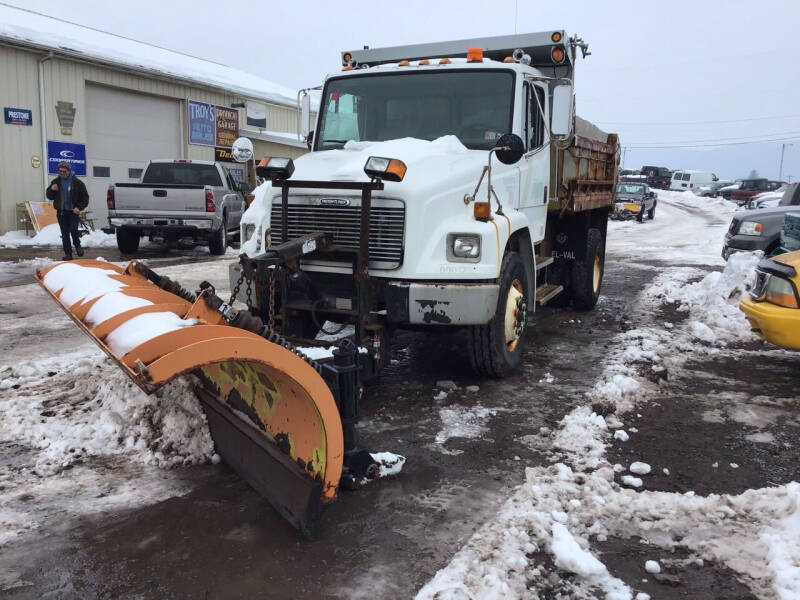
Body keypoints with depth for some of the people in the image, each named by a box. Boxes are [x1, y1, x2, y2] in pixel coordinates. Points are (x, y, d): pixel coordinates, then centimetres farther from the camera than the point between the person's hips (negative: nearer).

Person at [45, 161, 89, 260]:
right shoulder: (55, 182, 8)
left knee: (73, 230, -15)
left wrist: (79, 207, -11)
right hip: (61, 211, 3)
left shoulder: (77, 182, 0)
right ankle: (68, 253, 8)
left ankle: (77, 245, 14)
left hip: (73, 211, -3)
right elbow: (49, 196, 14)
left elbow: (85, 197, 2)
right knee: (64, 233, 3)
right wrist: (52, 190, -8)